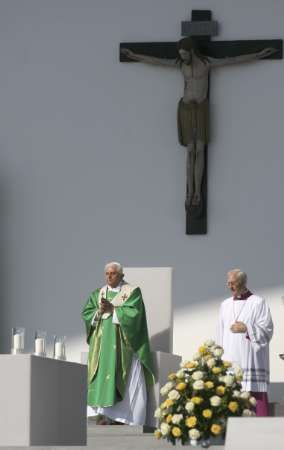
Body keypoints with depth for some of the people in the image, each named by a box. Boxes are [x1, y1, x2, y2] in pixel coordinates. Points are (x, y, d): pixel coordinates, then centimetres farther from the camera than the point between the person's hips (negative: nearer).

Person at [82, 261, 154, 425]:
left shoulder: (133, 292, 0)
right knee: (103, 376, -4)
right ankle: (105, 415, -6)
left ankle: (131, 419, -8)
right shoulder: (98, 294, 14)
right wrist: (99, 312, -13)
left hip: (124, 343, -4)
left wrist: (112, 309, -15)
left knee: (128, 380, -7)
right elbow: (86, 314, 6)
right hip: (102, 343, 4)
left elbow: (133, 313, -14)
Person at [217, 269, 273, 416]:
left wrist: (246, 329, -14)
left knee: (255, 394, -11)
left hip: (251, 358, -5)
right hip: (230, 360, 5)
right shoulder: (226, 305, 18)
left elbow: (267, 330, -2)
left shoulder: (258, 303, 2)